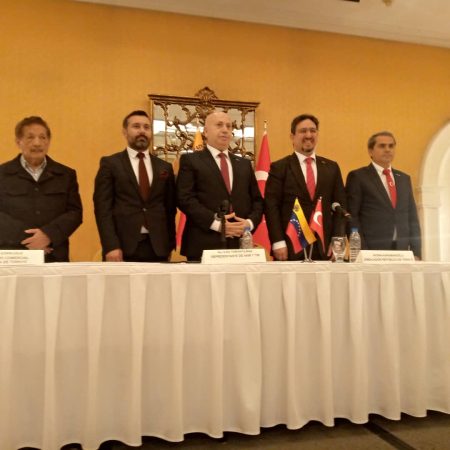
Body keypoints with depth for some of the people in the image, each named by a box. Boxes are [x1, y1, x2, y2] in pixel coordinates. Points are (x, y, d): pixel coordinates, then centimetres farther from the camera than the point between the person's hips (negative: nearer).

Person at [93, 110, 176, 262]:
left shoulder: (165, 167, 13)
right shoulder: (110, 163, 3)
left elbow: (170, 208, 12)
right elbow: (102, 207, -4)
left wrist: (170, 245, 5)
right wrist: (111, 246, -13)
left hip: (158, 248, 3)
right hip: (123, 247, -3)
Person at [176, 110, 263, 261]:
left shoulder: (244, 163, 19)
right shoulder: (190, 160, 5)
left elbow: (257, 200, 16)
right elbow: (185, 198, -7)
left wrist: (250, 222, -5)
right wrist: (215, 223, -16)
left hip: (240, 244, 4)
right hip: (203, 245, -4)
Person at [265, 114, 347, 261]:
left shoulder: (331, 167, 11)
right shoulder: (279, 167, 1)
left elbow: (340, 206, 10)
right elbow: (271, 206, -4)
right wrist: (278, 243, -11)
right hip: (290, 248, -3)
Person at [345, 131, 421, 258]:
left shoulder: (404, 178, 16)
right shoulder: (357, 176, 0)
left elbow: (412, 218, 15)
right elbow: (352, 217, -6)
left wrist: (416, 252, 7)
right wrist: (361, 252, -13)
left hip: (402, 250, 5)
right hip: (371, 252, -5)